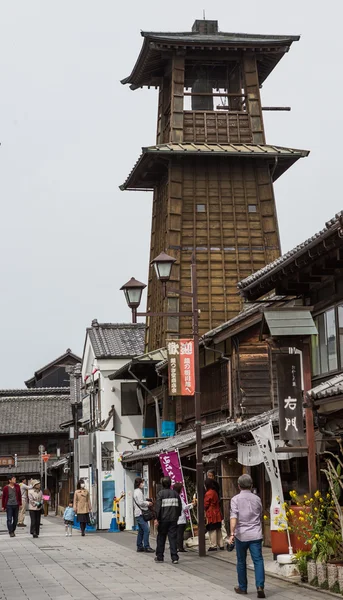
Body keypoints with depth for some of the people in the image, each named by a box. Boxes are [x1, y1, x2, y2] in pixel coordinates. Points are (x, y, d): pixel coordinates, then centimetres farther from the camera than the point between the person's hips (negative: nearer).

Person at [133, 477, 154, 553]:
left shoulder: (137, 491, 20)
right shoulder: (138, 492, -13)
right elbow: (141, 503, -20)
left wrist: (146, 502, 11)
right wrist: (148, 503, -5)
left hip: (139, 514, 11)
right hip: (140, 514, -11)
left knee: (141, 531, 13)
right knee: (146, 530, -13)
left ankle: (139, 547, 16)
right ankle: (146, 547, -15)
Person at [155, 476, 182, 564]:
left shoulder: (160, 493, -7)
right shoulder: (175, 493, 5)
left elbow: (158, 507, -11)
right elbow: (180, 506, 9)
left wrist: (157, 518, -8)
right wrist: (177, 516, 20)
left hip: (163, 519, -3)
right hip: (173, 519, 3)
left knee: (161, 538, 9)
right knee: (173, 538, 3)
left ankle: (159, 557, 15)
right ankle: (174, 558, -3)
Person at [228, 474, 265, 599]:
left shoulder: (236, 499, -2)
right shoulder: (257, 499, 8)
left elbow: (233, 517, -16)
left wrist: (232, 533, -23)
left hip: (241, 535, -1)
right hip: (256, 535, 1)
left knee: (241, 562, 13)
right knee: (258, 560, -3)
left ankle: (242, 587, 21)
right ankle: (260, 586, -19)